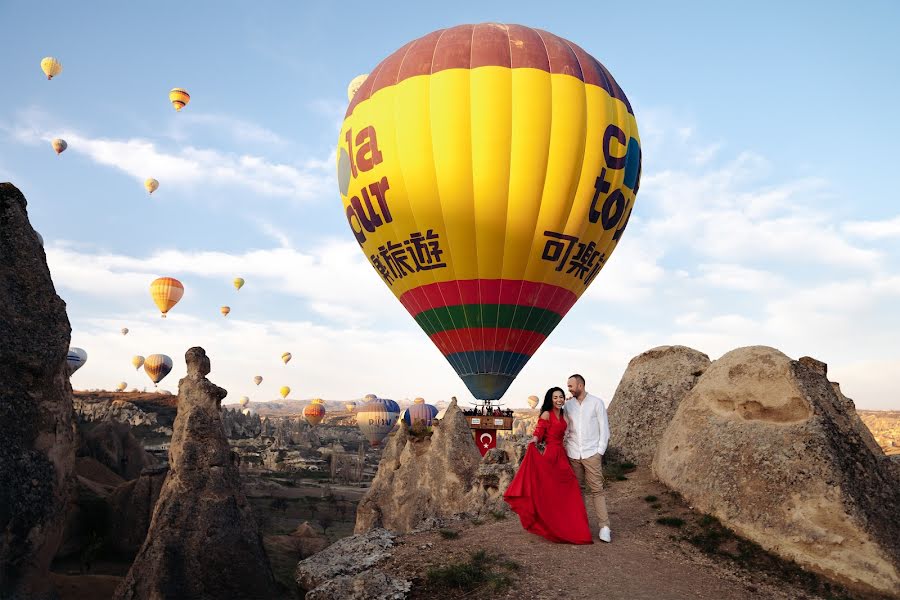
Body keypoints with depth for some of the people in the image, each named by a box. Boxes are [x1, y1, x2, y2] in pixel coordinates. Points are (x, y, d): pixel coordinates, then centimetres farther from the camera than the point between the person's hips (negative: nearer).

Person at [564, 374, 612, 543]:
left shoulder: (597, 403, 0)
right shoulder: (568, 405, 8)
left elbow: (604, 429, 0)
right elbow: (565, 429, 12)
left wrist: (600, 452, -5)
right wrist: (565, 449, 3)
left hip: (591, 453, -3)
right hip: (573, 454, 3)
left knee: (597, 489, -5)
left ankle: (604, 527, -2)